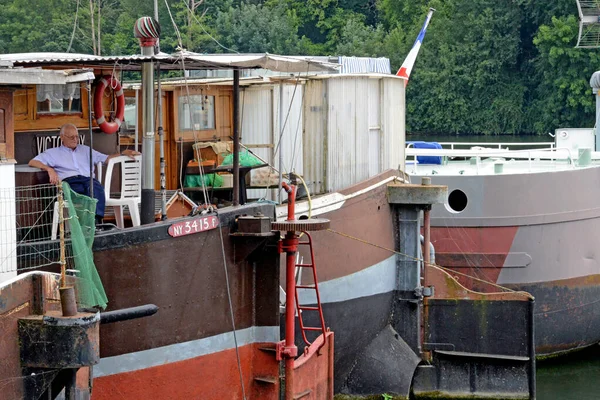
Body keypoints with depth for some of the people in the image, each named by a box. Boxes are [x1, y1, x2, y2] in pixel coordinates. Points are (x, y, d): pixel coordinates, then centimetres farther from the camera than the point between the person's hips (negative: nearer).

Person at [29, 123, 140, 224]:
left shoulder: (85, 150, 36)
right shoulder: (54, 153, 25)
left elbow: (106, 159, 32)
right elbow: (32, 162, 13)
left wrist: (123, 153, 16)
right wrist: (49, 169, -6)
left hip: (88, 179, 3)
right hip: (68, 181, -2)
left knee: (96, 188, -37)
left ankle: (96, 221, -53)